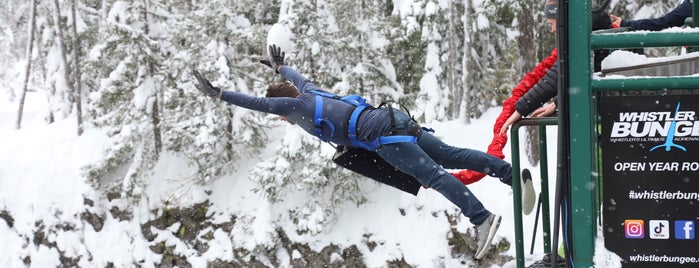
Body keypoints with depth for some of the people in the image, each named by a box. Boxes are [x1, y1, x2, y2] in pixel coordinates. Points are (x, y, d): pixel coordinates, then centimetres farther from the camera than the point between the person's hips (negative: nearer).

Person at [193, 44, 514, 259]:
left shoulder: (294, 104, 1)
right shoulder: (310, 92, 23)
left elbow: (258, 102, -3)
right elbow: (298, 76, 45)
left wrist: (219, 94, 4)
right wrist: (279, 68, 64)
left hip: (382, 134, -8)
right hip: (394, 119, 8)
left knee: (432, 174, -16)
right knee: (450, 155, 5)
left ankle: (481, 217, -25)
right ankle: (513, 173, 2)